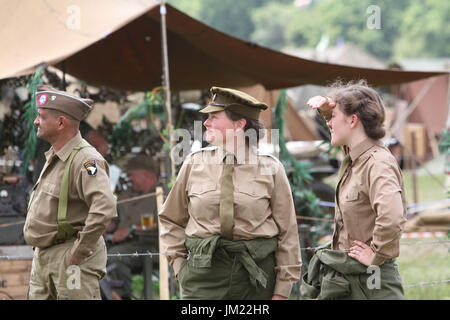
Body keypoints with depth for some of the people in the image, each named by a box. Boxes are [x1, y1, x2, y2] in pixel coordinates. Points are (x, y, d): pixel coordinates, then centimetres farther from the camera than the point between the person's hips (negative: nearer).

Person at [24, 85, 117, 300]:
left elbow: (104, 207, -33)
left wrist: (80, 250, -24)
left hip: (70, 260, -9)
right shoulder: (54, 156, 13)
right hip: (42, 258, 9)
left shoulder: (85, 160, -18)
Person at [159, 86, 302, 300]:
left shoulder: (271, 169, 1)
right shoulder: (194, 164, 6)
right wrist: (180, 266, 6)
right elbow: (171, 220, 16)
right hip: (204, 273, 0)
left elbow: (287, 233, 3)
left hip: (255, 274, 0)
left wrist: (282, 290, 1)